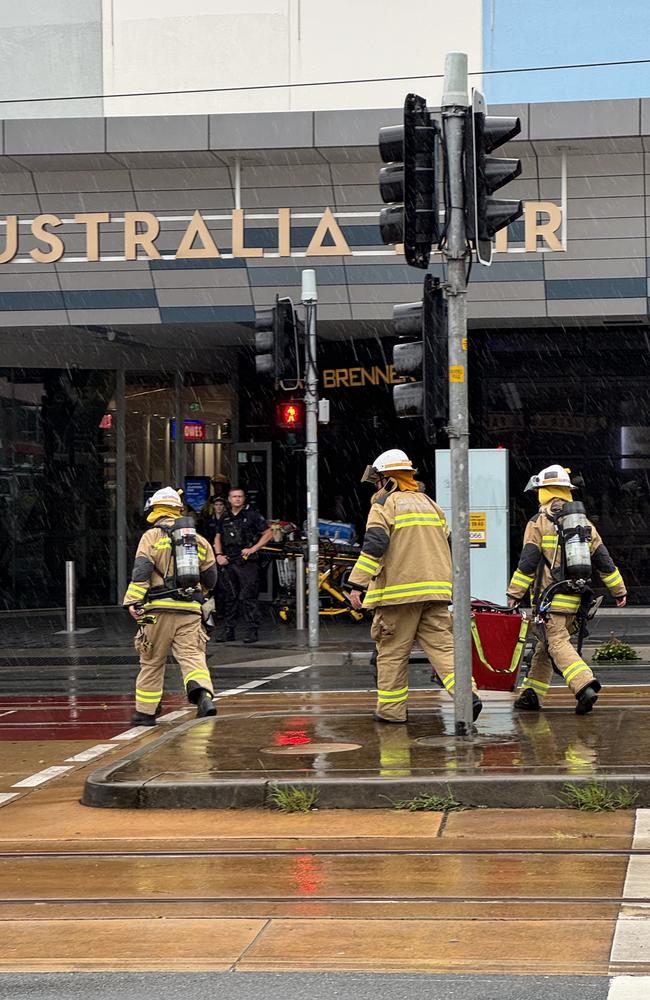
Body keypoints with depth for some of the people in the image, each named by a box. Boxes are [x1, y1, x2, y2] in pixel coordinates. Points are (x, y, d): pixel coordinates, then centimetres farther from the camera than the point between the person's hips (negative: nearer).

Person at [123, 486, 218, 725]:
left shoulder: (152, 536, 2)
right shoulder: (198, 539, 15)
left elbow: (141, 571, -11)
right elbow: (210, 577, 20)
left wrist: (132, 601, -16)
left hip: (160, 607, -3)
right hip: (190, 609, 3)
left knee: (152, 661, 8)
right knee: (192, 655, -4)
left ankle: (145, 712, 16)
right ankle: (204, 696, -30)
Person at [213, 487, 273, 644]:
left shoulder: (252, 515, -1)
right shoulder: (225, 518, 15)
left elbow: (268, 533, -1)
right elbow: (218, 538, 24)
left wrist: (253, 549, -10)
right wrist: (219, 555, 7)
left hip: (247, 562, -5)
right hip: (228, 563, 5)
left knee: (248, 597, -8)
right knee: (230, 597, 9)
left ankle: (252, 630, -5)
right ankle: (228, 630, 14)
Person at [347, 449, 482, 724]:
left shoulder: (385, 504, -2)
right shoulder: (430, 504, 20)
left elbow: (374, 545, -14)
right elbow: (447, 545, 25)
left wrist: (357, 583, -16)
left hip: (399, 591, -6)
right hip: (435, 589, 6)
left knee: (392, 651, 4)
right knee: (441, 644, 2)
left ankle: (391, 709, 9)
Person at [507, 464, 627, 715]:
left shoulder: (538, 523, -5)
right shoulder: (584, 523, 12)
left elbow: (527, 562, -9)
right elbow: (603, 560, 12)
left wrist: (514, 594, -3)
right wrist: (619, 591, 17)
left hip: (551, 598, -6)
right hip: (576, 599, 6)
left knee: (557, 643, -13)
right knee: (545, 645, 16)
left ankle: (585, 686, -32)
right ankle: (532, 694, 19)